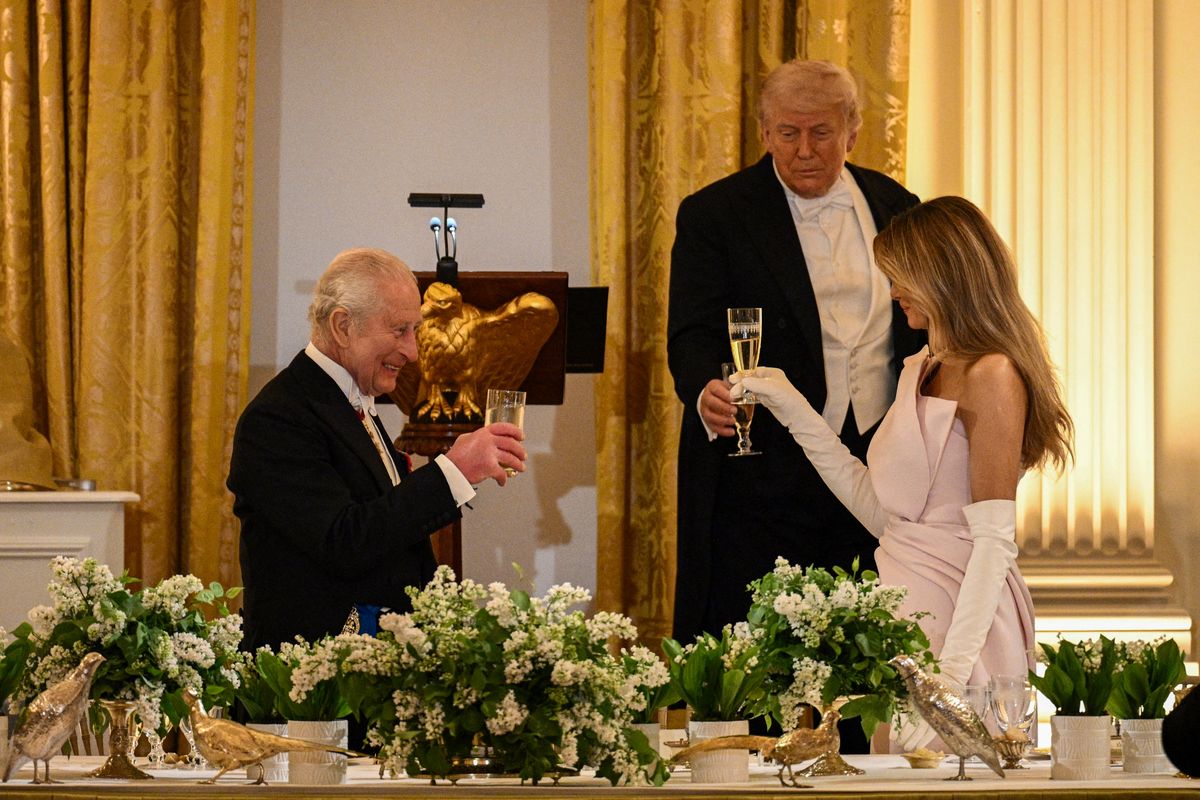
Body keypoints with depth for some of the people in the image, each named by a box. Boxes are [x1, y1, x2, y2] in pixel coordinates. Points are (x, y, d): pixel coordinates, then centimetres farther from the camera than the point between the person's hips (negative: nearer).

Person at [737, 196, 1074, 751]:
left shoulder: (990, 376, -12)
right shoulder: (920, 371, 16)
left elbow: (994, 540, -17)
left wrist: (951, 671, -24)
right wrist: (796, 414, 16)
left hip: (956, 617, -8)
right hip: (902, 611, 8)